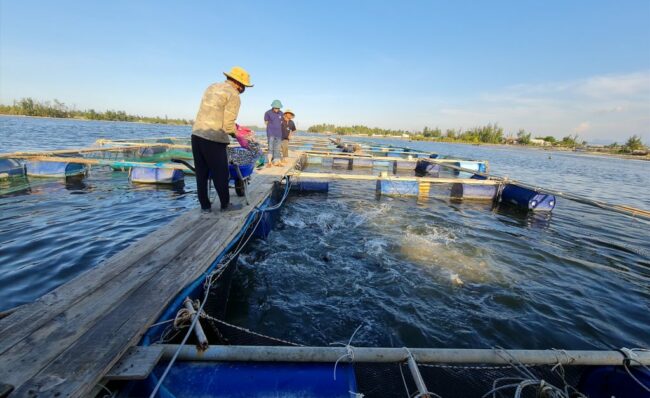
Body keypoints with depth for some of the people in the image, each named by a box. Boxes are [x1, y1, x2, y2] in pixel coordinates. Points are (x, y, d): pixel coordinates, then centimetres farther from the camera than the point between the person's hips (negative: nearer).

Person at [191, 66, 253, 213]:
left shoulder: (212, 87, 17)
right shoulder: (234, 96, -7)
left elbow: (209, 113, 13)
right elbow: (228, 126, -12)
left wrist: (232, 125, 17)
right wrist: (236, 133, 8)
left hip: (197, 134, 8)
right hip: (214, 139, -8)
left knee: (201, 173, 11)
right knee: (220, 174, 5)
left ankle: (205, 206, 20)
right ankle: (225, 205, 18)